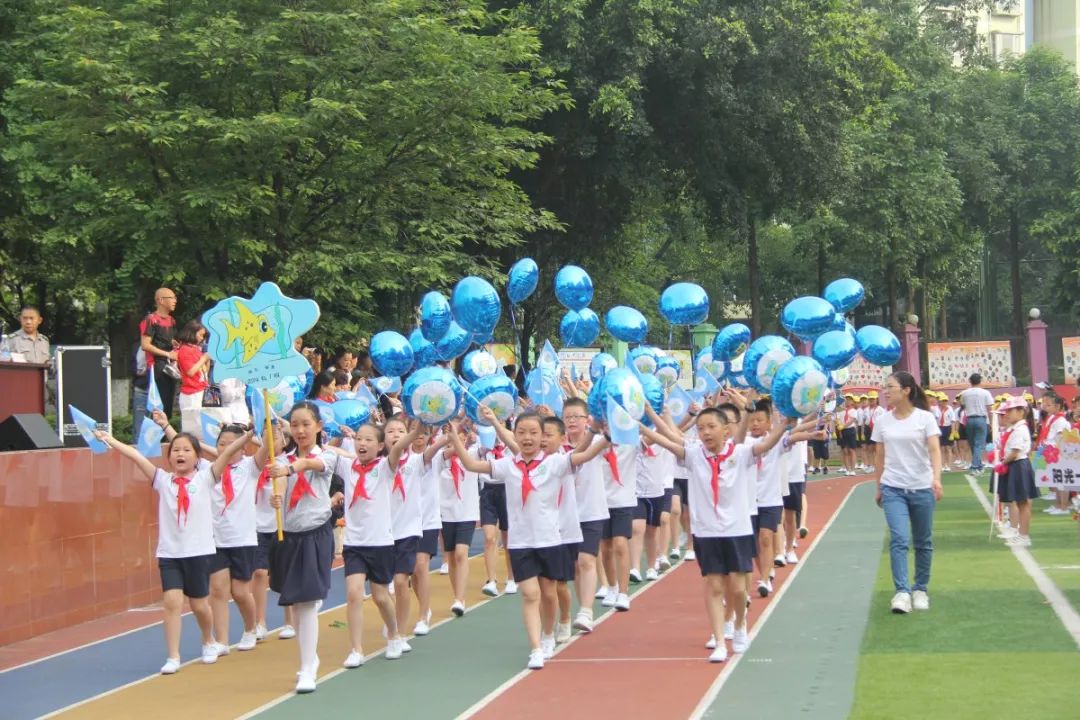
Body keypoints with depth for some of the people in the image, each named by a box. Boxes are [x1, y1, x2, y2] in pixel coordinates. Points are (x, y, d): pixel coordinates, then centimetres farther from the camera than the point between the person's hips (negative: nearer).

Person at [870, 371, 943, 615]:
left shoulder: (925, 418, -5)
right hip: (893, 488, 1)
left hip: (922, 488, -1)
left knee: (923, 542, 9)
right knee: (899, 539, -14)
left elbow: (934, 450, -14)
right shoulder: (882, 421, 4)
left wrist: (937, 479, -28)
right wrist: (879, 488, 13)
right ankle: (902, 592, -17)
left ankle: (920, 590, 23)